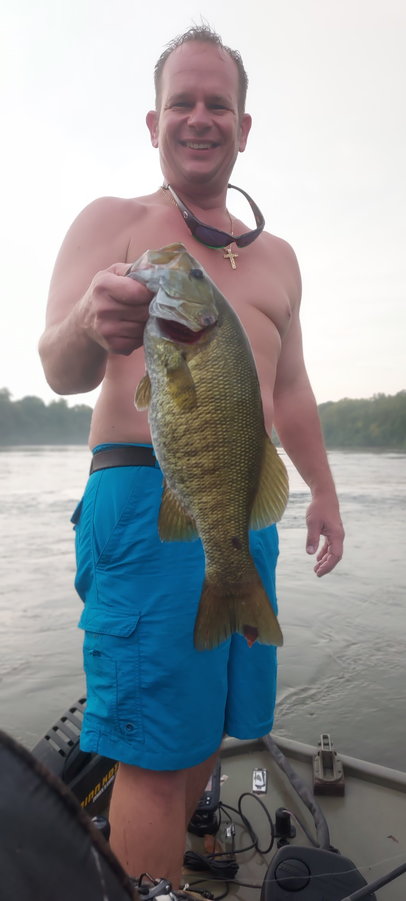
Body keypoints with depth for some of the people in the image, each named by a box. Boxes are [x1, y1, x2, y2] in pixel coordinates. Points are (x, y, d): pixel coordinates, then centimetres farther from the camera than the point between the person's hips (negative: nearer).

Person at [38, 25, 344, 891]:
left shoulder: (275, 255, 20)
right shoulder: (112, 222, 3)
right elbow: (59, 369, -12)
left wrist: (323, 489, 14)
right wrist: (91, 326, -35)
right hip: (149, 498, -6)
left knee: (212, 728, 15)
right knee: (156, 753, -3)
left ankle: (171, 859, 37)